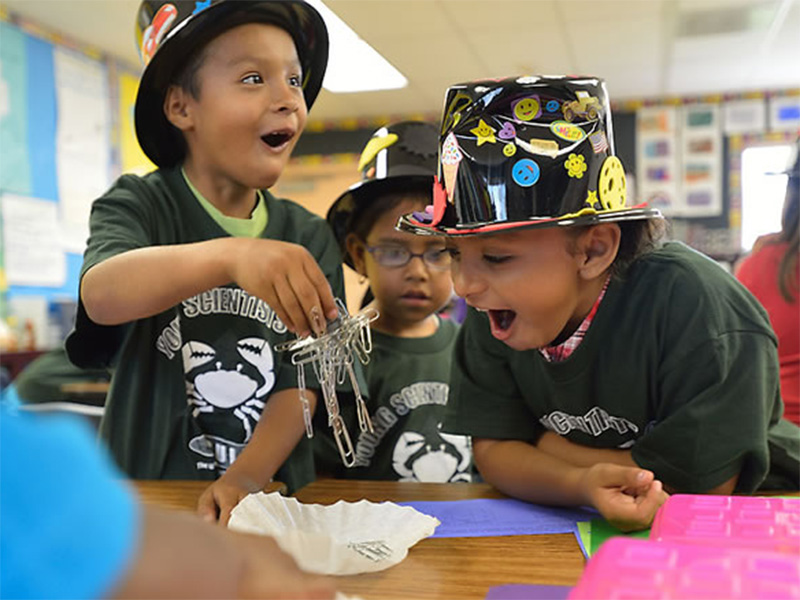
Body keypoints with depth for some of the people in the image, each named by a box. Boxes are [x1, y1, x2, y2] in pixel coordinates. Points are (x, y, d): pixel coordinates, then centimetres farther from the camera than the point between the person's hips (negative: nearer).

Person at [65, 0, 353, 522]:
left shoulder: (311, 238, 3)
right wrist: (229, 255, -40)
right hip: (145, 495, -1)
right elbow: (101, 294, -24)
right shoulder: (140, 204, -3)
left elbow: (304, 384, -1)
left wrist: (246, 478, -17)